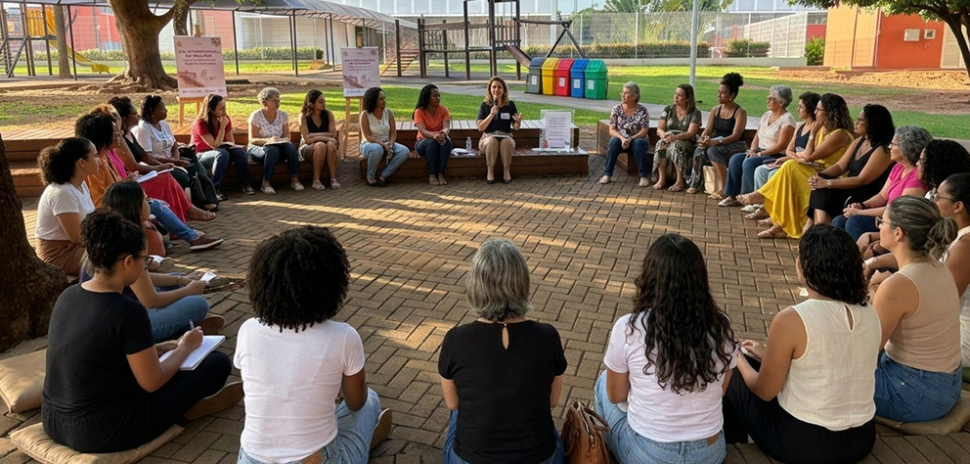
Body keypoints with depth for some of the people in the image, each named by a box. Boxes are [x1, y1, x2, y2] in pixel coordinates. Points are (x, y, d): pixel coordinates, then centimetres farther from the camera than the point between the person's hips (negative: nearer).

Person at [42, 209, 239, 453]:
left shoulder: (68, 296, 0)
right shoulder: (128, 311, -23)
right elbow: (152, 383, -14)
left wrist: (154, 349, 16)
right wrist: (185, 347, 2)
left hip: (54, 422, 8)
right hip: (102, 431, -8)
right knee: (217, 363, 1)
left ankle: (184, 404, 21)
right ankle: (187, 408, 26)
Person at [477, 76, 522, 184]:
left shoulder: (510, 105, 6)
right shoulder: (485, 105, 4)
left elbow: (515, 128, 6)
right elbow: (480, 128, -4)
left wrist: (518, 122, -17)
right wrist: (491, 115, -17)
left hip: (506, 136, 1)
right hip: (488, 137, 0)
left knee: (506, 142, -36)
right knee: (492, 141, -37)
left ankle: (506, 171, -19)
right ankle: (490, 172, -22)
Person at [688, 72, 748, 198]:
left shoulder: (740, 112, -9)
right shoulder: (715, 110, 9)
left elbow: (735, 136, -18)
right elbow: (707, 130, 5)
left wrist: (715, 142, -31)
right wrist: (703, 138, -20)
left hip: (736, 146, -5)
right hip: (717, 145, 5)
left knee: (713, 150, -35)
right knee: (699, 150, -26)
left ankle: (722, 188, -31)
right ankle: (696, 184, -11)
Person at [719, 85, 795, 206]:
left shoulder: (787, 118, -9)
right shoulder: (766, 115, 15)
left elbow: (781, 145, -17)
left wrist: (760, 154, -19)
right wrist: (753, 150, -4)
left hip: (776, 156, -8)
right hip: (760, 152, 8)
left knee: (749, 163, -31)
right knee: (735, 159, -14)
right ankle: (732, 196, -14)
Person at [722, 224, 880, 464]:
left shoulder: (790, 320, -22)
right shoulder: (869, 314, -2)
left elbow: (765, 391, -11)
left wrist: (740, 360, 9)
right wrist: (768, 355, 19)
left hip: (804, 443, -6)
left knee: (731, 378, 15)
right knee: (758, 366, 25)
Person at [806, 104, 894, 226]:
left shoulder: (883, 150, -15)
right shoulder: (858, 141, 12)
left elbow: (862, 180, -21)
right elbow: (840, 166, 9)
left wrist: (827, 183, -24)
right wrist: (819, 176, -11)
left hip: (866, 200, -8)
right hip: (851, 190, 8)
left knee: (824, 190, -23)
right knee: (820, 189, -18)